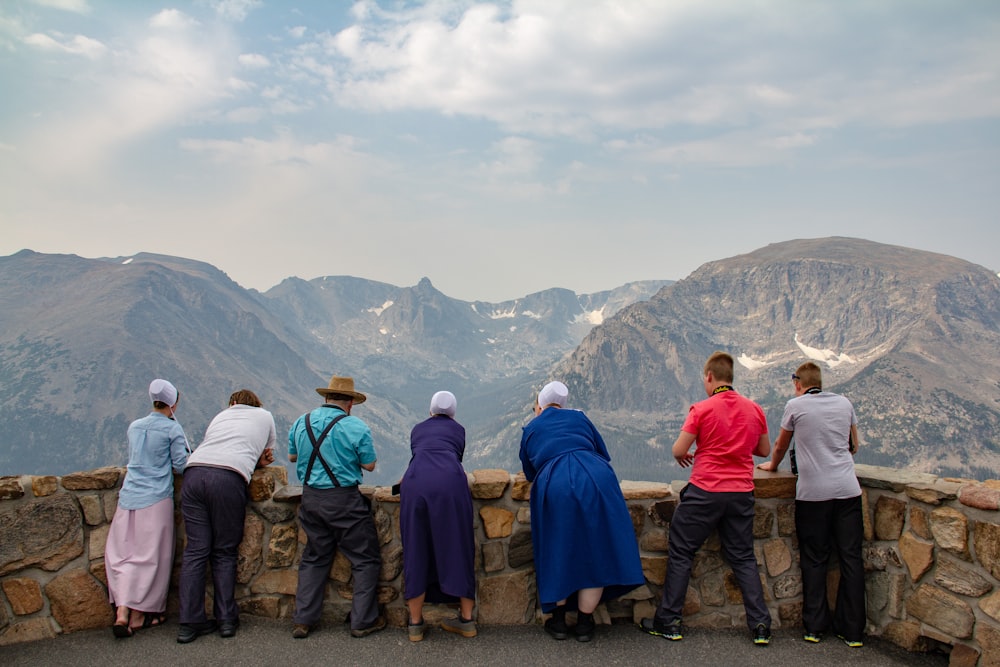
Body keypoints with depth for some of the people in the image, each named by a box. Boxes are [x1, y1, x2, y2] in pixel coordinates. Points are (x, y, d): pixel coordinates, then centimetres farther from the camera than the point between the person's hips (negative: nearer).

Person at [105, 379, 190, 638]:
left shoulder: (134, 426, 13)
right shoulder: (172, 428, -5)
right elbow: (180, 465, -4)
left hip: (129, 497, 5)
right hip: (156, 499, -5)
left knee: (122, 554, 9)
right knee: (150, 558, 5)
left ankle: (122, 611, -2)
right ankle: (138, 615, 11)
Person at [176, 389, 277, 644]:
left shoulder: (221, 415, 32)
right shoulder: (265, 416, 25)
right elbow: (267, 455, 33)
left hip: (194, 472, 3)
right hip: (228, 479, -3)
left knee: (195, 550, 4)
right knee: (224, 553, 8)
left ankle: (190, 622, 4)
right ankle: (227, 619, 8)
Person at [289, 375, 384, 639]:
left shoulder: (301, 422, 4)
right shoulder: (356, 427, -11)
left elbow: (292, 456, 17)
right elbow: (370, 465, -5)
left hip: (310, 498, 6)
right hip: (344, 499, -5)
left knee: (314, 558, 20)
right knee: (365, 559, 9)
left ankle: (303, 620, 21)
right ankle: (362, 621, 11)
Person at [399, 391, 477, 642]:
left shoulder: (417, 430, 31)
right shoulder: (457, 429, 28)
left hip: (415, 483, 1)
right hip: (450, 482, -1)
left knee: (416, 552, 9)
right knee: (457, 549, 9)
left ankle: (415, 623, 15)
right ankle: (466, 619, 16)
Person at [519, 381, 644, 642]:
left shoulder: (530, 429, 22)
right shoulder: (578, 417, 23)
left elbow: (529, 473, 30)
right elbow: (604, 454, 25)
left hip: (554, 487, 0)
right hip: (597, 481, 1)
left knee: (558, 552, 17)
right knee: (596, 552, 12)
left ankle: (559, 621, 25)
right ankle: (585, 623, 19)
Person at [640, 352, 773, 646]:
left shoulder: (702, 408, -10)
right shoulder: (754, 409, 5)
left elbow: (678, 450, -10)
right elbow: (765, 450, 16)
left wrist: (683, 456, 12)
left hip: (705, 491, -4)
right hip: (742, 493, 5)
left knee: (680, 553, 7)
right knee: (743, 558, 15)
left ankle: (667, 622, 11)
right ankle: (761, 626, 12)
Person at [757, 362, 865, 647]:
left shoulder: (795, 405, 1)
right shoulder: (844, 403, 10)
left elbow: (780, 445, 13)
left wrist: (772, 465, 32)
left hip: (813, 492, -2)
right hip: (847, 489, 3)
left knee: (814, 560, 7)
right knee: (851, 558, 6)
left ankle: (814, 627, 13)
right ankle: (852, 630, 11)